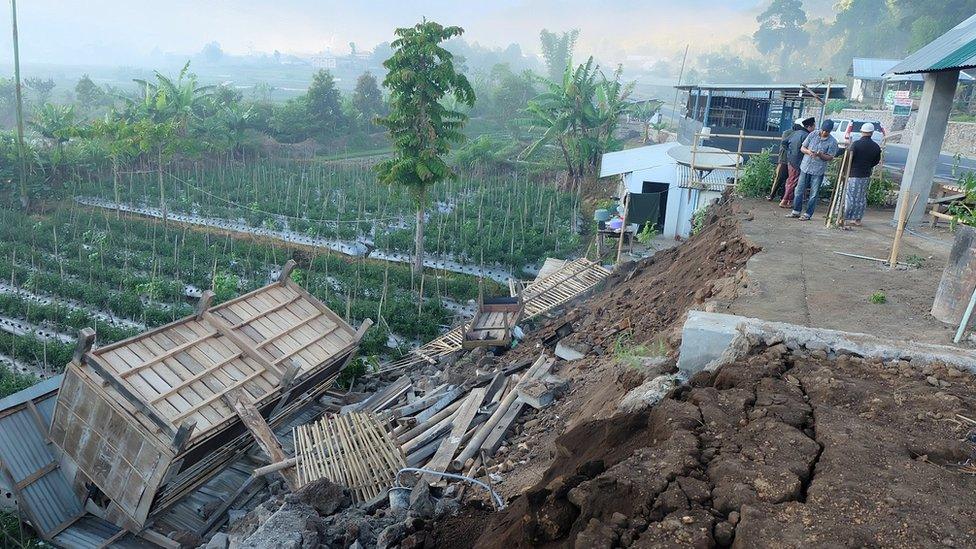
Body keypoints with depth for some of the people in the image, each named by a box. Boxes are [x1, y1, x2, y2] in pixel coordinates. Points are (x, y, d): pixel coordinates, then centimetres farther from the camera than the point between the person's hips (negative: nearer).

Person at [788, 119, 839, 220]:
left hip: (818, 171, -3)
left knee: (814, 194, 2)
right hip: (805, 167, 3)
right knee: (799, 190, 7)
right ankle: (796, 211, 19)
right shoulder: (813, 134, 0)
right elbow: (802, 148, 5)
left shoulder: (832, 142, -7)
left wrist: (820, 155, -23)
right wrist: (808, 152, -17)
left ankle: (808, 214, 11)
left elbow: (830, 157, -5)